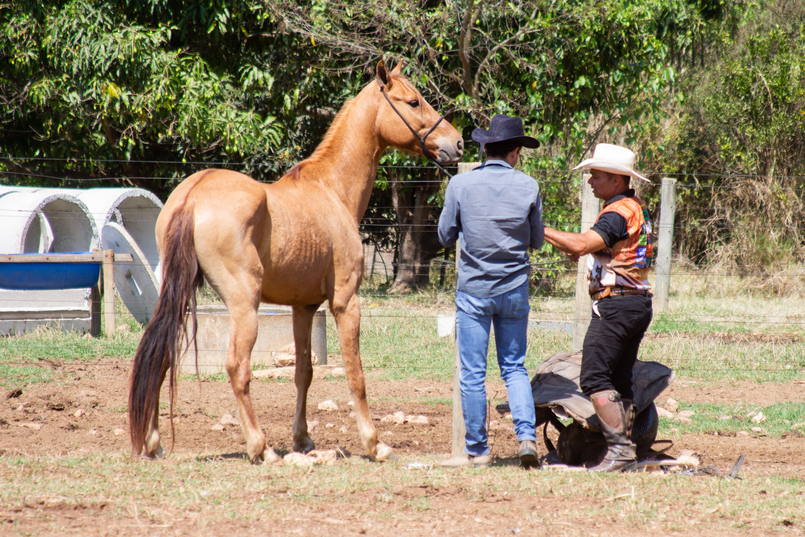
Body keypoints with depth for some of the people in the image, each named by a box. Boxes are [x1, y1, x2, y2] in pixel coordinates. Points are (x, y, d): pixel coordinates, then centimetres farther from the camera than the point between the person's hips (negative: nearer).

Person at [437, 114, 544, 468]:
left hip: (473, 289, -2)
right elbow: (537, 241, 6)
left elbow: (445, 237, 0)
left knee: (472, 373, 4)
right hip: (515, 289, 2)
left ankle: (477, 450, 9)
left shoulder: (460, 185, -8)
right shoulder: (528, 187, -4)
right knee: (515, 367, 14)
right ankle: (527, 435, -2)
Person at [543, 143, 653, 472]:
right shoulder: (638, 209, 17)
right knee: (619, 380, 13)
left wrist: (541, 230, -18)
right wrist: (581, 254, 12)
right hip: (638, 301, 10)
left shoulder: (618, 213, -15)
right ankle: (624, 446, 13)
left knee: (594, 378, -11)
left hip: (615, 305, -10)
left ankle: (619, 446, -17)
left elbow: (581, 244, -27)